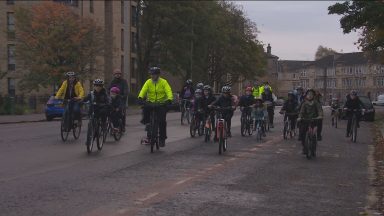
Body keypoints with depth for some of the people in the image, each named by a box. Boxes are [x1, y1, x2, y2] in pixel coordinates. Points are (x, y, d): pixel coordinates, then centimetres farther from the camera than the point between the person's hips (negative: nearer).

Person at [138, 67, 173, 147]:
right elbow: (143, 90, -14)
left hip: (161, 104, -2)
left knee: (162, 121, -10)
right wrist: (140, 97, -34)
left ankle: (162, 138, 4)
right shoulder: (148, 82, -1)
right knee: (145, 108, -31)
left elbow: (168, 91, -18)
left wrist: (169, 99, -37)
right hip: (150, 103, 2)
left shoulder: (163, 82, -7)